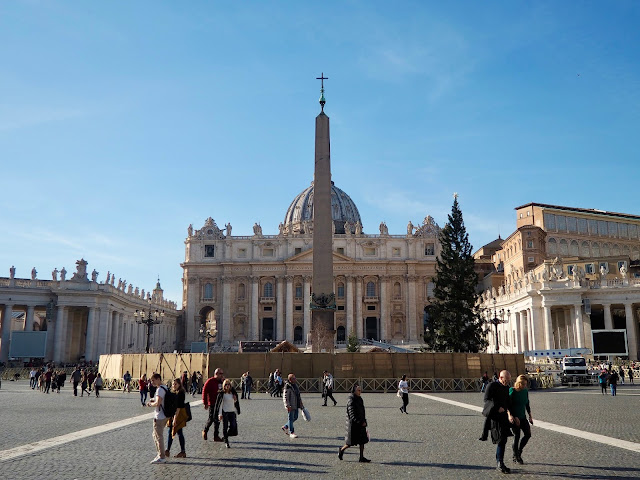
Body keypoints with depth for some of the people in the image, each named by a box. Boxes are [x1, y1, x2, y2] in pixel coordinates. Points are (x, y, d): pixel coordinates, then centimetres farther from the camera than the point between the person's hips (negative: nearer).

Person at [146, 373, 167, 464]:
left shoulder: (160, 389, -18)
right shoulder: (164, 388, 13)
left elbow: (157, 403, -27)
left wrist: (151, 404, -7)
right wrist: (153, 400, 10)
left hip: (159, 417, -10)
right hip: (163, 416, 10)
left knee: (159, 436, -3)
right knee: (155, 435, 19)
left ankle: (161, 457, 3)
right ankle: (160, 454, 25)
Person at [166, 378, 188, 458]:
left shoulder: (180, 393, -15)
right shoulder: (173, 392, 11)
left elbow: (179, 406, -20)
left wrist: (175, 417, -23)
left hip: (179, 415, -8)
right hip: (172, 414, 8)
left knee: (179, 433, -2)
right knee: (170, 432, 9)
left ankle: (183, 452, 6)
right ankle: (167, 450, 15)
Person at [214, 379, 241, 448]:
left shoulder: (233, 393, 9)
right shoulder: (222, 393, -6)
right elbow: (220, 404, -7)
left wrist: (235, 400, -1)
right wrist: (220, 414, -11)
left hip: (232, 412, 4)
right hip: (225, 412, -4)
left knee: (233, 426, -4)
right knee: (225, 427, 0)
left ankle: (224, 436, 19)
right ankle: (226, 442, 10)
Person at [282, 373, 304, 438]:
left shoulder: (295, 385, 12)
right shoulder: (287, 386, -15)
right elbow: (285, 397, -19)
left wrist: (301, 404, 22)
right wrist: (287, 406, -25)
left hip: (296, 405, 9)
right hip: (291, 406, -9)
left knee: (295, 417, 15)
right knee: (291, 418, 0)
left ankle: (285, 427, 32)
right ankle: (291, 433, 9)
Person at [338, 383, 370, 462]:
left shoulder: (359, 399, 10)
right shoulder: (351, 400, -17)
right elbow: (352, 414, -21)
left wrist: (364, 421, 12)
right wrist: (360, 422, -23)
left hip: (361, 423, 8)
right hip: (353, 424, -8)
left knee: (362, 441, 6)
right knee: (351, 442, 1)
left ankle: (362, 457, 12)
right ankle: (341, 450, 25)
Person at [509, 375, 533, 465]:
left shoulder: (525, 391, 4)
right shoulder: (512, 391, -16)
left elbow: (527, 404, 15)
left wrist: (530, 416, 15)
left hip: (523, 417, 6)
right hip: (514, 417, -6)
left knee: (528, 434, 2)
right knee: (516, 436, -1)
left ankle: (519, 452, 21)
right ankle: (516, 457, 13)